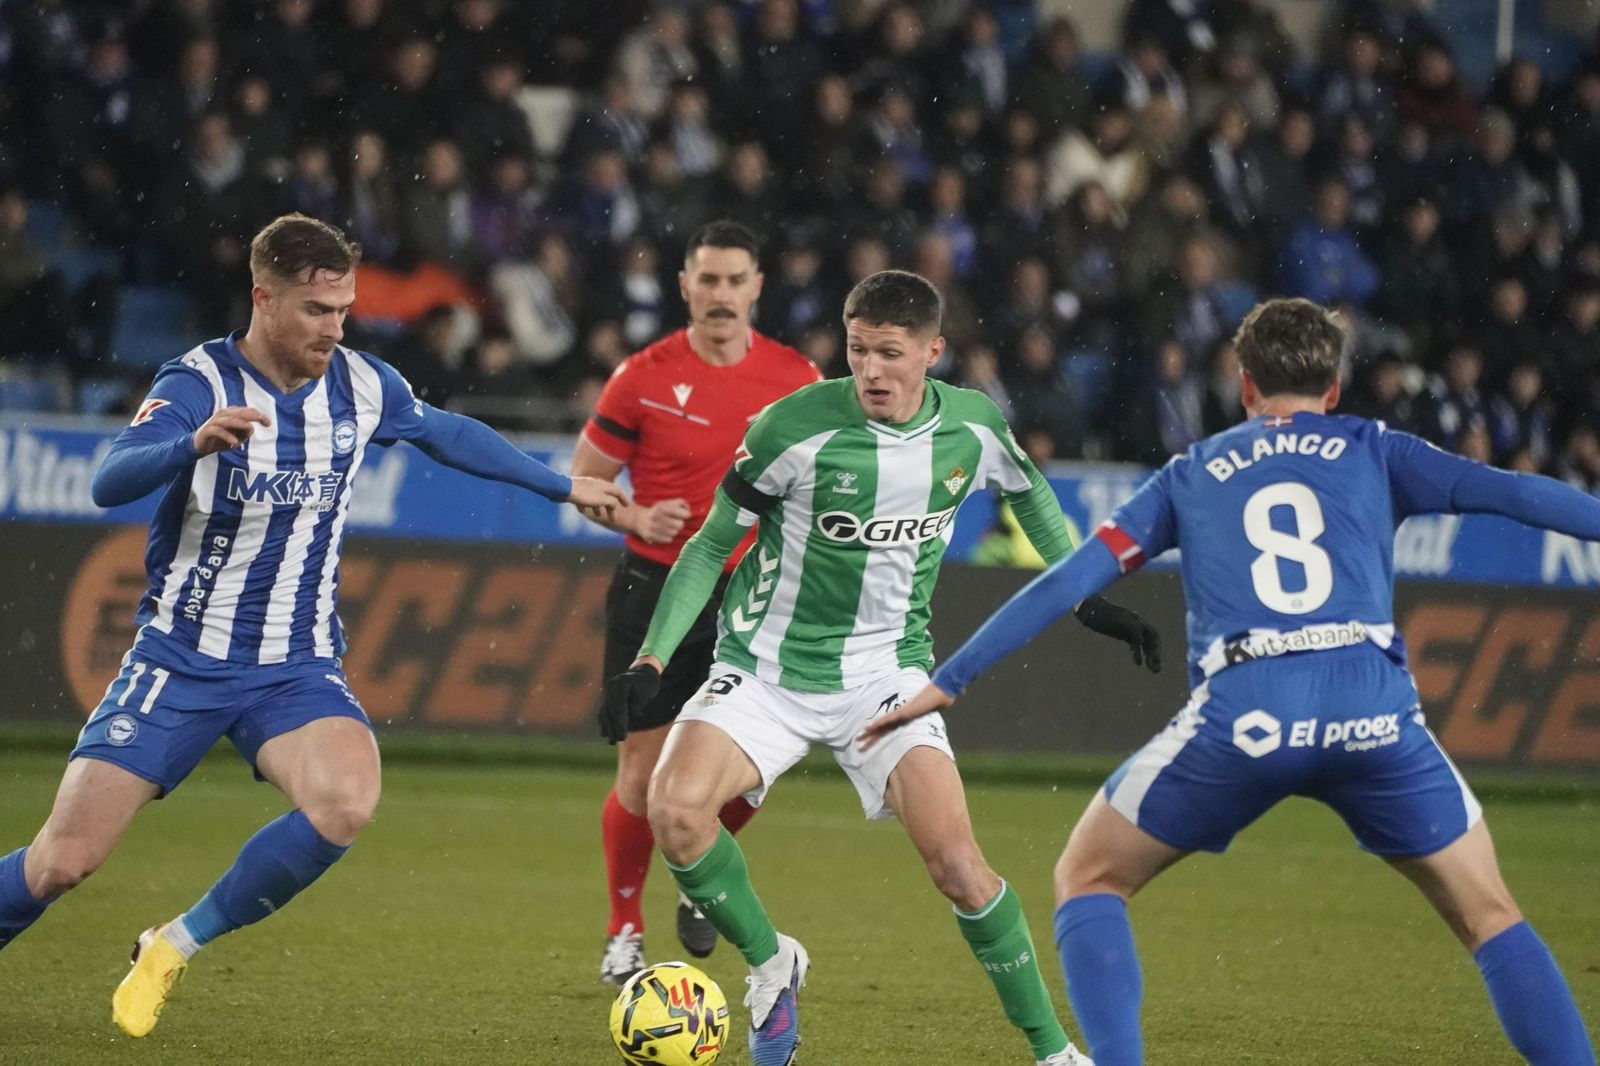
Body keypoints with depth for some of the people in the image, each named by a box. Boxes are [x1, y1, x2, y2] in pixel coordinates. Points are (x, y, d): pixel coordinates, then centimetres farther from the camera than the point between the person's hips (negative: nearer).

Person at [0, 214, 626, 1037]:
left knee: (346, 804, -28)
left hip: (296, 668, 3)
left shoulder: (360, 386, -1)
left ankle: (174, 946, -7)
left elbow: (449, 435, 21)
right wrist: (197, 444, -53)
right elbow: (110, 482, -34)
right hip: (182, 662, -3)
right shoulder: (198, 383, -16)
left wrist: (563, 486, 28)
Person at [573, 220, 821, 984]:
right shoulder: (644, 377, -5)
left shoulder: (794, 377, 0)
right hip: (656, 588, -1)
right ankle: (624, 930, 17)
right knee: (642, 775, -3)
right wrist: (638, 518, -16)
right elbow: (583, 478, 2)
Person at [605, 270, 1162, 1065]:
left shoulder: (974, 427, -6)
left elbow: (1028, 492, 19)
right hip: (767, 670, -1)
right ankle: (769, 961, 1)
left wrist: (1087, 597, 20)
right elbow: (711, 546, -5)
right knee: (674, 807, -26)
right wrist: (651, 661, -11)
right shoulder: (794, 427, -16)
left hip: (886, 673, 1)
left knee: (956, 861, -16)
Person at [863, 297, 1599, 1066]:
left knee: (1087, 879, 20)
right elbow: (1512, 493, 10)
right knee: (1488, 914, 17)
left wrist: (946, 684, 25)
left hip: (1242, 717, 0)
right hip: (1372, 709, 0)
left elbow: (1066, 583, 21)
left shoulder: (1191, 476, 24)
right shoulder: (1372, 452, 21)